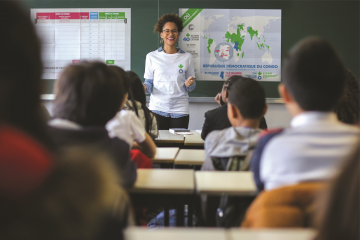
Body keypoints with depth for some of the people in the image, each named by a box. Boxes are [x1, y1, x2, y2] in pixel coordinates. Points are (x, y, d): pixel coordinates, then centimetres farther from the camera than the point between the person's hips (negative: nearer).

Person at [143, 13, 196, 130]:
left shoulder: (187, 57, 7)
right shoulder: (152, 57, 5)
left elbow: (190, 88, 11)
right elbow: (149, 84, 8)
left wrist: (189, 84, -10)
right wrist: (144, 87, -13)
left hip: (180, 110, 1)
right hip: (157, 108, 0)